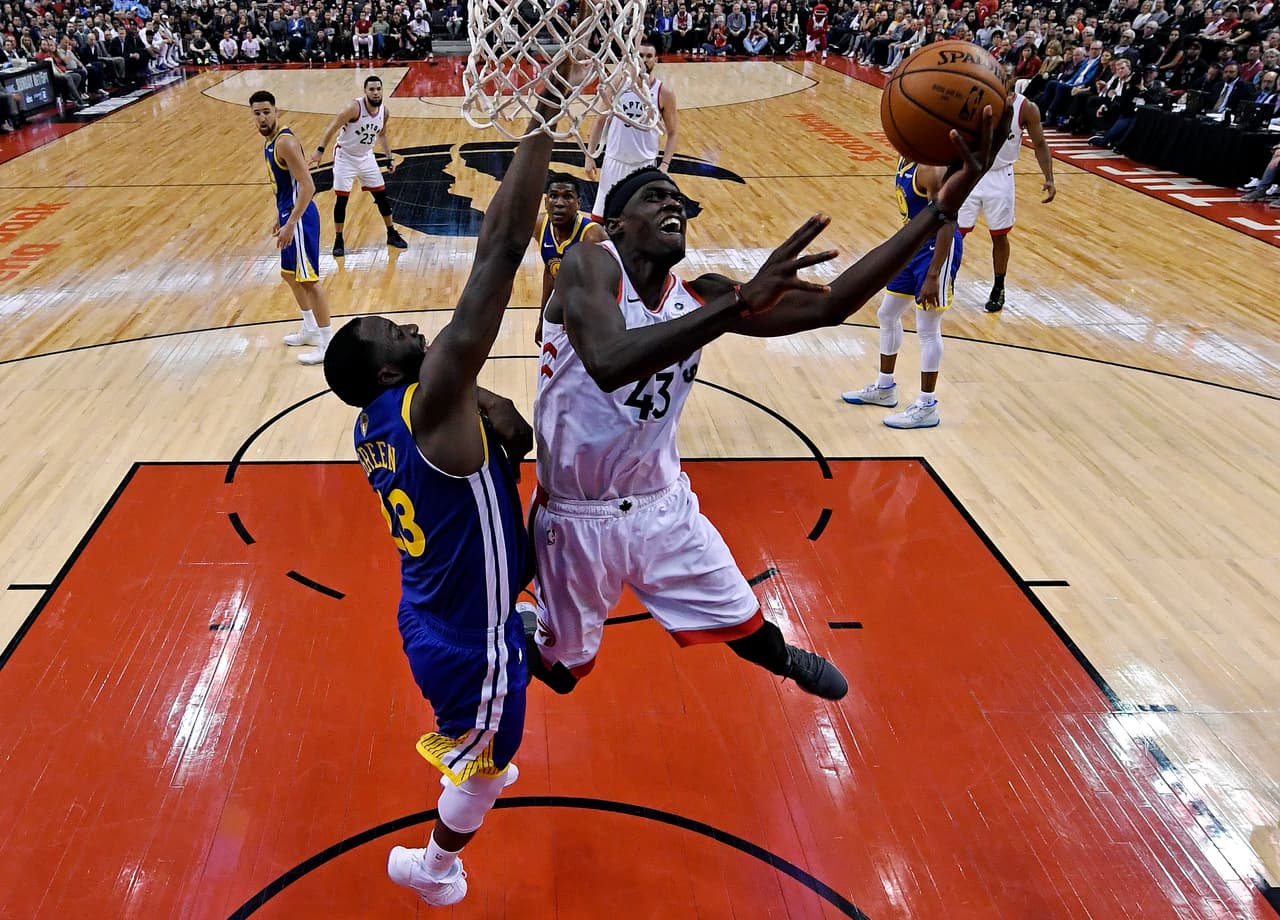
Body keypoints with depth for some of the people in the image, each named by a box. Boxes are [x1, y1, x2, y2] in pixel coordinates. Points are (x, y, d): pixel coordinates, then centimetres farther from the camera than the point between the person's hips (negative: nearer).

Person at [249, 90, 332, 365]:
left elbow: (307, 187, -25)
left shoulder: (285, 142, -19)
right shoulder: (270, 142, 11)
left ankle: (328, 345, -1)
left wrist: (290, 224, -26)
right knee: (290, 274, 21)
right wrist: (278, 216, 23)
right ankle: (310, 329, 35)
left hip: (300, 218, -10)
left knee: (309, 279, -7)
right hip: (288, 214, 11)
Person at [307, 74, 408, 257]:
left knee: (381, 195, 7)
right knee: (341, 198, -4)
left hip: (366, 157, 5)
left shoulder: (384, 112, -5)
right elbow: (332, 128, -21)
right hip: (345, 156, -5)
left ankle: (392, 234, 22)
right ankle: (338, 240, 7)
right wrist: (320, 151, -27)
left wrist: (389, 158, 8)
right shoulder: (354, 107, -24)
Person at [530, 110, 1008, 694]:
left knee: (743, 621, 17)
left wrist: (938, 211, -18)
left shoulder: (700, 298, -5)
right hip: (577, 517, -4)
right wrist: (741, 300, -46)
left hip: (662, 506, 4)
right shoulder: (589, 264, -20)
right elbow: (609, 364, -41)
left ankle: (786, 662, 53)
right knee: (562, 667, 17)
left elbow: (827, 306, -12)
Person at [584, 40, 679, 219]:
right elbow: (601, 121, 8)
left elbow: (672, 133, 1)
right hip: (614, 161, 2)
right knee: (599, 218, 8)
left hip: (645, 165, -2)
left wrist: (665, 165, -12)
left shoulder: (664, 92, -5)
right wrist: (589, 155, 2)